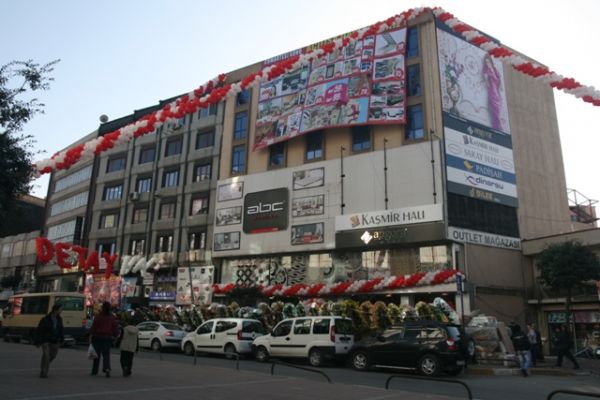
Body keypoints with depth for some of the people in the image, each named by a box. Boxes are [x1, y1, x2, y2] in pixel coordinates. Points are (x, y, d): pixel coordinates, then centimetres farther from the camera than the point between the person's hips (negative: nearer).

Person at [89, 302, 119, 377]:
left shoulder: (98, 316, -5)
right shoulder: (112, 317, 2)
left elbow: (94, 326, -9)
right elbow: (115, 328, 3)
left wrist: (91, 336, -7)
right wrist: (116, 336, 15)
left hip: (98, 337, -1)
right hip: (108, 337, 1)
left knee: (97, 354, 12)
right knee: (106, 355, 2)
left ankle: (94, 371, 21)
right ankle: (107, 368, -20)